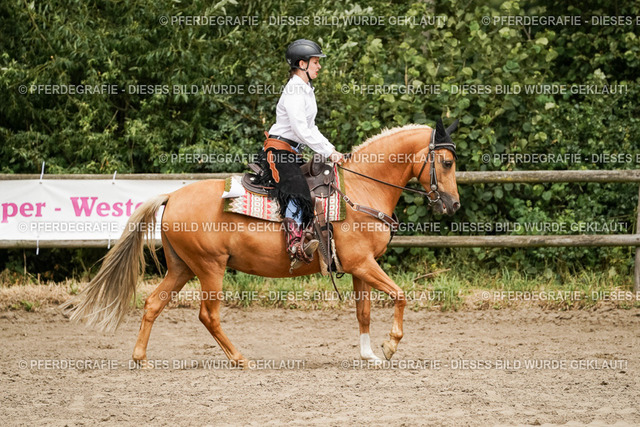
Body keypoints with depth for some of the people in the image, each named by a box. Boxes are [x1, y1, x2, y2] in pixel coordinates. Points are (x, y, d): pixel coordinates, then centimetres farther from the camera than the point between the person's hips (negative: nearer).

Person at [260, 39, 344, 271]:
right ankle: (296, 248, -40)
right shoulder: (294, 91, -14)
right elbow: (301, 130, -22)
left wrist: (331, 150, 12)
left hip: (293, 153, 11)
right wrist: (329, 152, -19)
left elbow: (310, 128, 23)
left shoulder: (307, 90, 17)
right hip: (278, 150, -11)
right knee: (296, 191, -28)